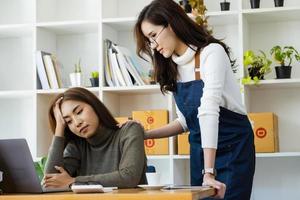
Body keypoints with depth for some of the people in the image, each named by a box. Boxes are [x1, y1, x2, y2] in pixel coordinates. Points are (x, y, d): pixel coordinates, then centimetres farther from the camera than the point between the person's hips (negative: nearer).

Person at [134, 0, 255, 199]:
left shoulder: (211, 52, -18)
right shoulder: (173, 68, 3)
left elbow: (208, 111, -29)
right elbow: (186, 120, 10)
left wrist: (209, 172, -36)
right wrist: (146, 135, -2)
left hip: (232, 147, -6)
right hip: (200, 150, 6)